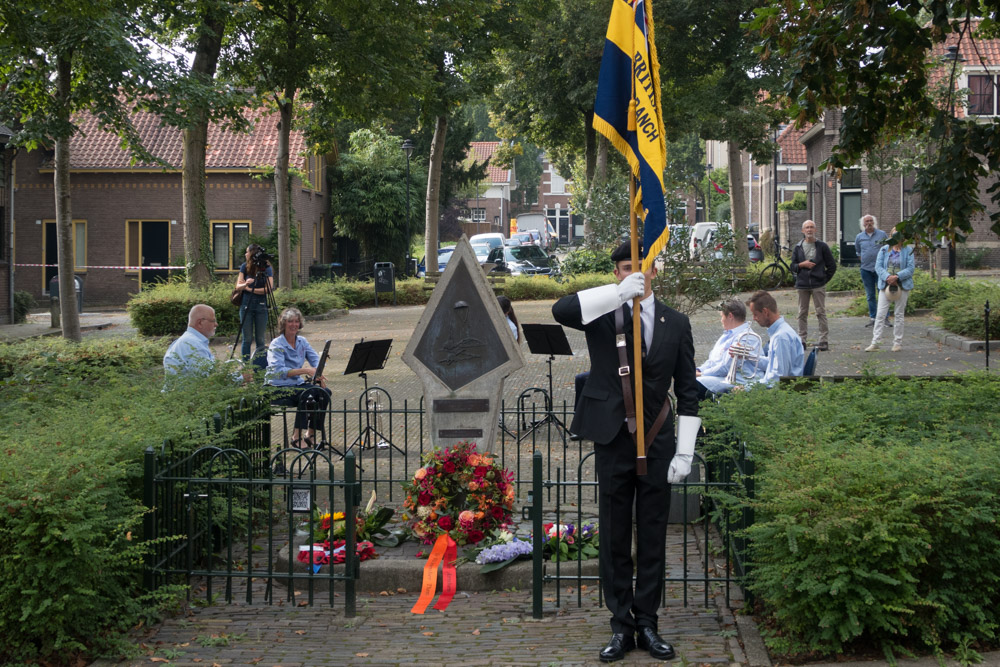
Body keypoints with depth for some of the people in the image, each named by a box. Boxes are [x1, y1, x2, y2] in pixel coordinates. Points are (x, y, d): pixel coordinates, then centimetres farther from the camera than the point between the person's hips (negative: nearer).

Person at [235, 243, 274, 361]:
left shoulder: (267, 268, -4)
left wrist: (248, 288, -11)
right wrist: (245, 284, -21)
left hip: (261, 306, -2)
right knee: (247, 339, 1)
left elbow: (268, 289, -12)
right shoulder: (244, 267, 5)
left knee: (260, 339, 1)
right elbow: (238, 286, 1)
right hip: (246, 305, 2)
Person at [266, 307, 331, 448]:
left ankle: (311, 434, -9)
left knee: (325, 392, -17)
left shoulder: (302, 342, 9)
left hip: (297, 384, 7)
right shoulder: (277, 345, -12)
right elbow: (278, 371, -26)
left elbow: (316, 360, 4)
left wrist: (319, 374, -19)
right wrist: (305, 371, -35)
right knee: (307, 393, -32)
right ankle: (296, 437, -25)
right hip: (277, 388, -7)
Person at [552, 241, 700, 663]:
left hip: (657, 443, 1)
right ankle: (621, 626, 16)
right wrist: (620, 293, -25)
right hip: (612, 442, -1)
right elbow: (561, 310, -21)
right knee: (614, 538, 6)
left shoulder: (675, 323, 5)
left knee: (652, 538, 7)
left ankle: (647, 623, 18)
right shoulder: (602, 315, 2)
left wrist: (685, 452, -1)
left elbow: (687, 391, 6)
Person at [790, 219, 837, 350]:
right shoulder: (798, 247, 9)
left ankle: (824, 341, -3)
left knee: (821, 312, -4)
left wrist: (825, 279, 0)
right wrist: (802, 265, -10)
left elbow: (832, 266, 7)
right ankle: (801, 339, 12)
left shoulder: (822, 246, 3)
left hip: (818, 285, -2)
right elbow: (792, 266, 9)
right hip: (802, 285, 2)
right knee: (802, 313, 6)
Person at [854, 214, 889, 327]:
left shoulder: (882, 234, 1)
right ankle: (872, 318, 12)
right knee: (870, 295, 7)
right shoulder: (859, 237, 8)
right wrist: (863, 260, 12)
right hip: (866, 269, 3)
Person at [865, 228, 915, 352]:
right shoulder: (884, 250, 5)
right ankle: (874, 343, -4)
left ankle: (897, 342, 15)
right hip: (885, 285, 1)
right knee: (880, 314, -5)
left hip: (902, 285, -1)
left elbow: (910, 268, -6)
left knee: (899, 314, 7)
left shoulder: (908, 251, 1)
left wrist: (897, 277, -19)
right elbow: (878, 266, -1)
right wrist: (887, 277, -17)